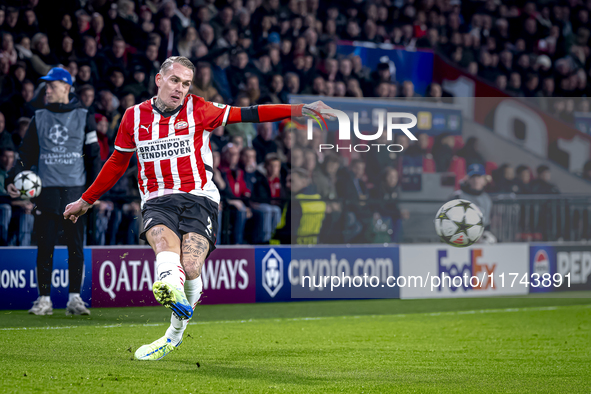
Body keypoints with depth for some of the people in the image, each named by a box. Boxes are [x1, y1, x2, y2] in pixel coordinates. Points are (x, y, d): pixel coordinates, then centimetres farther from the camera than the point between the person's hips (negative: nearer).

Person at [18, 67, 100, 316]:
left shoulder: (83, 117, 5)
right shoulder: (39, 118, 11)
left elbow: (93, 154, 5)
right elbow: (27, 152, 11)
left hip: (75, 190, -2)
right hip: (46, 190, 2)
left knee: (76, 245, -2)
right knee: (45, 245, 0)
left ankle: (75, 298, 3)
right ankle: (44, 299, 5)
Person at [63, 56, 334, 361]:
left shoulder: (198, 110, 7)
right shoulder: (134, 117, 13)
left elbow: (245, 115, 4)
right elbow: (117, 163, 25)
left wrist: (300, 110, -3)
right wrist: (86, 201, 30)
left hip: (198, 198, -1)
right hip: (157, 202, 1)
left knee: (190, 268, -21)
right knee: (166, 244, -33)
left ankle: (175, 334, -1)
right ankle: (172, 290, -65)